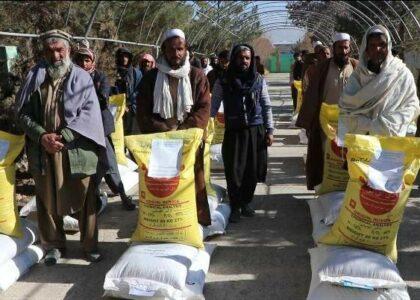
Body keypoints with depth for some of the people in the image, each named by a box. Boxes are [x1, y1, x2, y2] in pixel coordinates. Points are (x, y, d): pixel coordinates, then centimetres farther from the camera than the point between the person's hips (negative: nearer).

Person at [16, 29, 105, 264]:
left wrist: (63, 136, -15)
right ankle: (53, 245, 26)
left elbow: (89, 112, -5)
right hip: (43, 151, 2)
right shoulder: (35, 77, 7)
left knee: (85, 199, 5)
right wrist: (42, 136, -11)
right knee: (48, 200, 10)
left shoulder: (82, 77, 2)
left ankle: (90, 245, 20)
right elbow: (23, 113, 5)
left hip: (77, 150, -2)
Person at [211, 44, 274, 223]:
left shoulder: (259, 80, 4)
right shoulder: (223, 82, -1)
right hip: (233, 132, -1)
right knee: (234, 171, -1)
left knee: (252, 170, 7)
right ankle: (235, 207, 16)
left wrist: (269, 130, 2)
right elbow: (213, 107, -1)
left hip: (255, 131, 2)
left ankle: (246, 203, 27)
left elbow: (267, 107, 7)